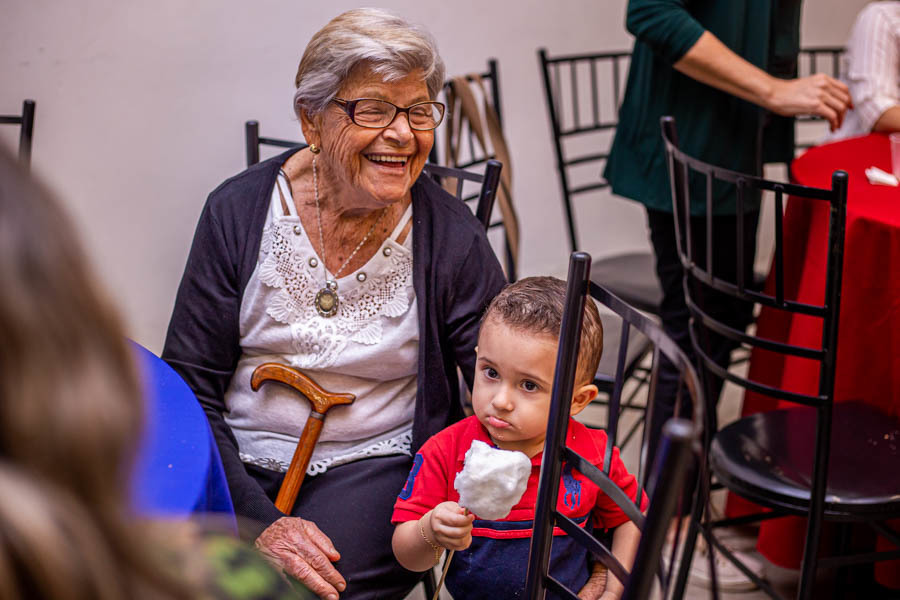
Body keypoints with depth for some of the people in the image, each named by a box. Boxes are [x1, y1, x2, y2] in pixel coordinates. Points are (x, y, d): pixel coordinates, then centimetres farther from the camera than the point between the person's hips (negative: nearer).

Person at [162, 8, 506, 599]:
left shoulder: (452, 237, -7)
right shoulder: (238, 210, -6)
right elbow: (188, 389, -5)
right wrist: (261, 523, -16)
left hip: (372, 466, -1)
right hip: (234, 461, 1)